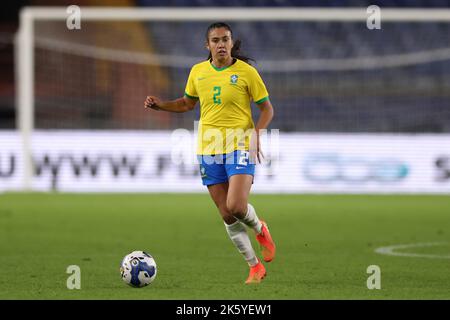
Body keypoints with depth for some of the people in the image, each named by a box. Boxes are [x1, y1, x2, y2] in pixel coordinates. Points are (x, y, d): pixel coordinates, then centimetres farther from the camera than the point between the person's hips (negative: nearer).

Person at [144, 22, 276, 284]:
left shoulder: (246, 72, -6)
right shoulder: (198, 72, 6)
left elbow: (267, 108, -1)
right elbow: (187, 103, 22)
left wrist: (257, 134, -17)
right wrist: (160, 105, 6)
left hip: (240, 147, -4)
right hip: (209, 149, 4)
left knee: (236, 207, -21)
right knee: (227, 216, 3)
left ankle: (260, 230, 14)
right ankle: (255, 266, 15)